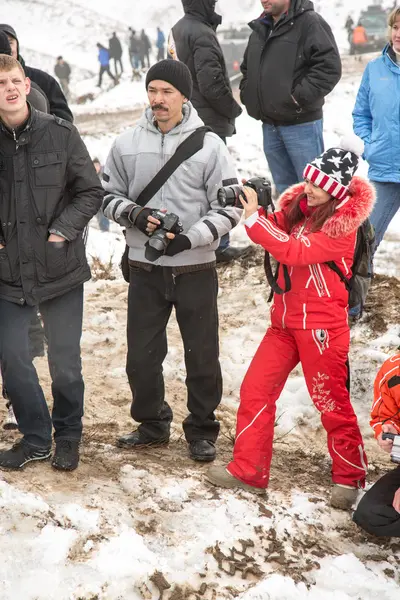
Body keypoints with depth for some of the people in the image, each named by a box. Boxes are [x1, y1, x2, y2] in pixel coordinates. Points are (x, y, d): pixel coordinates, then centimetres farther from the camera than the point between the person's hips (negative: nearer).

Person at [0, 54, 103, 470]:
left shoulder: (60, 133, -6)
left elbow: (91, 192, 0)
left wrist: (63, 229, -11)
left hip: (61, 268, -1)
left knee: (65, 363, 7)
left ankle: (68, 435, 31)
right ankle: (35, 437, 26)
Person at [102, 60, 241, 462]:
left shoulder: (209, 145, -7)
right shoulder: (127, 144, 0)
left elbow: (229, 208, -6)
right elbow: (109, 196, 8)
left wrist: (189, 238, -18)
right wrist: (134, 215, -12)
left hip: (195, 269, -2)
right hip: (144, 268, 2)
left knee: (202, 357, 7)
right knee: (141, 356, 11)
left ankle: (202, 431, 25)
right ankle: (152, 423, 32)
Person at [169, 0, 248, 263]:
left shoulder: (179, 29, 11)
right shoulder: (202, 34, -19)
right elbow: (212, 84, -22)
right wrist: (233, 109, -5)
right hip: (209, 121, -9)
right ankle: (217, 245, 2)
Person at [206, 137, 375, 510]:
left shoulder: (342, 224, -17)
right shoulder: (298, 203, 4)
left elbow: (294, 251, -26)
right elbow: (277, 233, 1)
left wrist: (253, 217, -28)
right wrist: (256, 207, -16)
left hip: (321, 325, -7)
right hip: (285, 320, 7)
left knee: (331, 403, 5)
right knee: (255, 391, 5)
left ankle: (350, 477, 24)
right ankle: (248, 471, 17)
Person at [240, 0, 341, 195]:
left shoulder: (310, 23, -10)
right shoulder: (260, 28, 15)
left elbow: (329, 66, -19)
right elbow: (247, 68, 29)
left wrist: (300, 97, -21)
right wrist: (248, 94, 12)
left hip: (301, 123, -8)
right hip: (269, 125, 8)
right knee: (285, 189, 16)